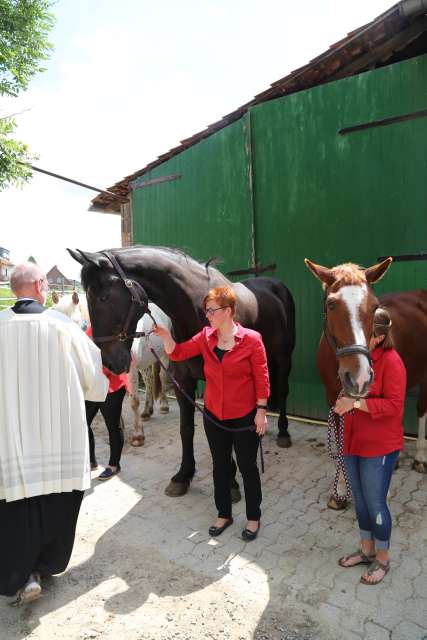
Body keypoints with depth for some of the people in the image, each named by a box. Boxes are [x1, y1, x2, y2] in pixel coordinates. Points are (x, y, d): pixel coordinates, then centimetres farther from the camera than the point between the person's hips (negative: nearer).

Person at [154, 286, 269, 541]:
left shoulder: (252, 339, -14)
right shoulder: (206, 337, -1)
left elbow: (262, 379, -11)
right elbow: (177, 353, 1)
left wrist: (261, 411, -11)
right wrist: (165, 335, -17)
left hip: (244, 417, -4)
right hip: (214, 416, 5)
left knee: (248, 468, 12)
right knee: (220, 467, 19)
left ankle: (254, 518, 33)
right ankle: (224, 514, 38)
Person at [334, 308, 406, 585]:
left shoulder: (391, 361, -18)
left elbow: (394, 406, -21)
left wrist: (356, 403, -29)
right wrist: (344, 401, -2)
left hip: (379, 447, -7)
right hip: (353, 442, 7)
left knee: (375, 503, 8)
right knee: (360, 500, 20)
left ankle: (382, 559, 31)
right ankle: (367, 549, 40)